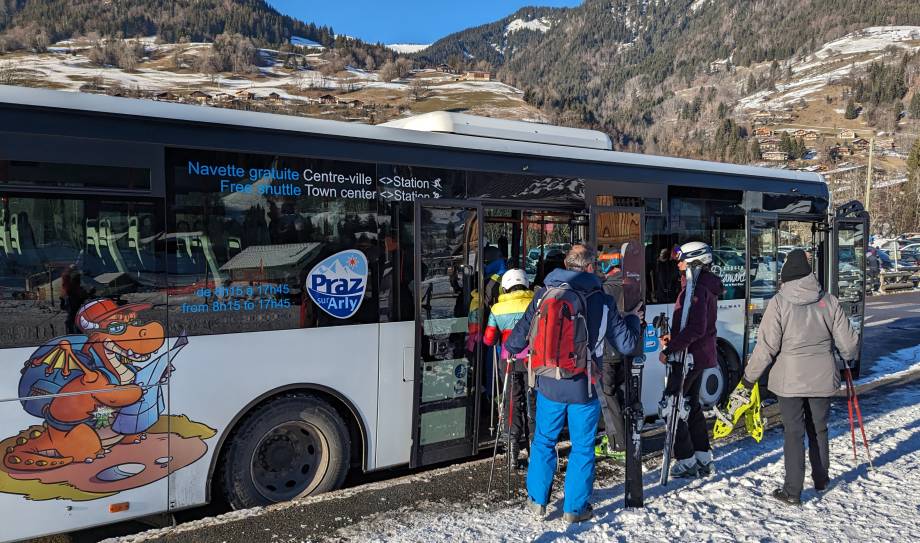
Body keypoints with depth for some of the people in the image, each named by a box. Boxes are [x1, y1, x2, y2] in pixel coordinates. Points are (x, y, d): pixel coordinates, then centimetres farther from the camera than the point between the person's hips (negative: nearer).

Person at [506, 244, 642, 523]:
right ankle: (575, 508, 24)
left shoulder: (544, 295, -4)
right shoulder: (603, 301, -6)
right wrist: (633, 320, 19)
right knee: (582, 447, 14)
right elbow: (626, 344, -1)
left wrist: (509, 351, 24)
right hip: (584, 388, -1)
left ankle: (537, 501, 29)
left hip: (549, 384, 2)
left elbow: (522, 331, 3)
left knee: (543, 441, 18)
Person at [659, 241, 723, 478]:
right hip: (701, 355, 10)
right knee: (691, 404, 19)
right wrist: (674, 336, 11)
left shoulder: (696, 288, -20)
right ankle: (703, 458, 27)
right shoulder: (706, 285, 13)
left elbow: (695, 328, -28)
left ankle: (686, 460, 4)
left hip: (690, 356, -10)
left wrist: (669, 350, -25)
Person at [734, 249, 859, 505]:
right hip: (823, 378, 3)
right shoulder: (828, 301, -4)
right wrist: (850, 355, 25)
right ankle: (821, 479, 38)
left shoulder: (779, 302, -13)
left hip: (790, 380, -3)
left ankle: (792, 491, 11)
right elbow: (848, 342, 1)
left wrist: (748, 379, -6)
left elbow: (766, 347, -15)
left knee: (793, 433, 6)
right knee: (818, 429, 21)